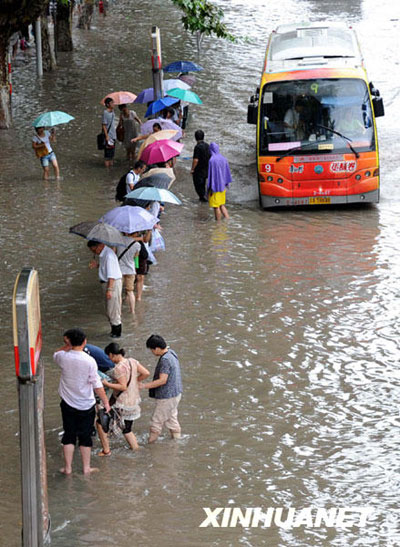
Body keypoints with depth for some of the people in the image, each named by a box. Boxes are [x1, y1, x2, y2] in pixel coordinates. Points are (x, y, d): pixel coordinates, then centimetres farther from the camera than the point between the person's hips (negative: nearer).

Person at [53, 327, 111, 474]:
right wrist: (106, 402, -4)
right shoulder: (89, 361, -17)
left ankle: (68, 467, 14)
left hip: (68, 404, 2)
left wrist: (66, 346, 2)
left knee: (69, 436, 12)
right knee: (85, 437, 11)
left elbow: (55, 355, 17)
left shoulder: (64, 357, -11)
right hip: (86, 405, -1)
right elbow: (97, 385, -13)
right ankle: (86, 468, 18)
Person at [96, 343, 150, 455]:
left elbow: (123, 387, -25)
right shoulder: (132, 361, 1)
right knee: (127, 430, 23)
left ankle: (106, 450, 8)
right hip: (134, 402, 8)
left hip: (122, 405, -8)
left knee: (100, 423, 5)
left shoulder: (119, 367, -21)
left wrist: (107, 384, -20)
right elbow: (146, 373, 3)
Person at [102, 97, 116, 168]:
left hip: (113, 137, 9)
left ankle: (111, 166, 27)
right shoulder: (105, 113, -17)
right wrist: (107, 136, -20)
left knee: (112, 154, 18)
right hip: (108, 137, -9)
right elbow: (104, 125, -17)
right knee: (107, 155, -1)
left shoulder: (112, 112, 9)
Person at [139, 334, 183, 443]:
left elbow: (162, 380, -28)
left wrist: (144, 386, -26)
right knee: (172, 419, 21)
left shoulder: (165, 360, -26)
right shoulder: (171, 353, 4)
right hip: (175, 393, 10)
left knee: (156, 422, 1)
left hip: (167, 397, -10)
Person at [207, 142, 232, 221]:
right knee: (221, 205, 18)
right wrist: (226, 183, 18)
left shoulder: (212, 160, -19)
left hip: (215, 185, -7)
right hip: (222, 185, 7)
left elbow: (211, 174, -19)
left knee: (216, 206, 2)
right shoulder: (223, 159, 2)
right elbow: (227, 172, 8)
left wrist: (210, 187, -15)